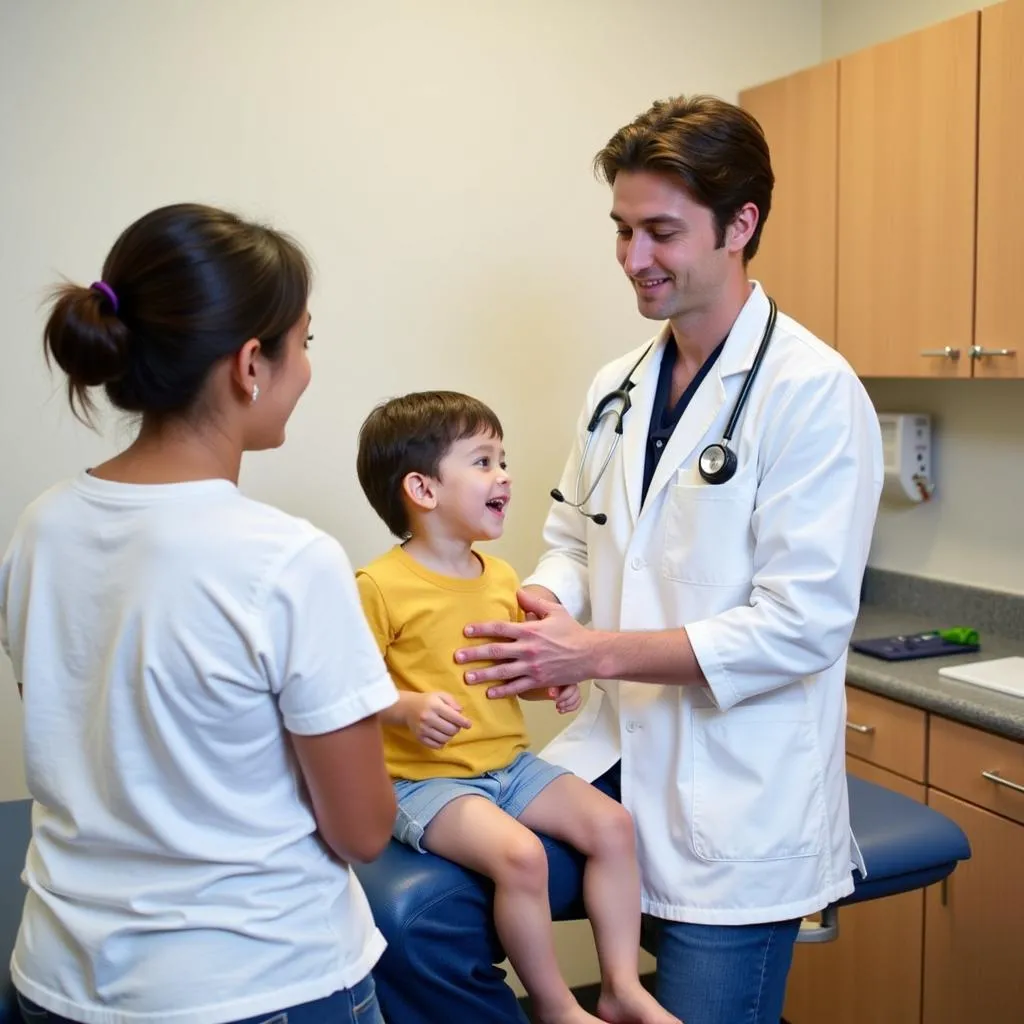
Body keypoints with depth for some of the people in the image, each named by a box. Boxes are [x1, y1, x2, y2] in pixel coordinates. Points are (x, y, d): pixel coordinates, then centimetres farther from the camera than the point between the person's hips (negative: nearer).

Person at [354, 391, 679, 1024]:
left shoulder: (502, 577, 8)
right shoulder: (381, 585, -15)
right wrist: (408, 708, -30)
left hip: (508, 763, 8)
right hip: (424, 777, -7)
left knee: (612, 824, -5)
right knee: (521, 854, -27)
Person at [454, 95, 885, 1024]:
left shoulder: (812, 391, -13)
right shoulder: (618, 387, 9)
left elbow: (803, 624, -18)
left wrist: (597, 652, -20)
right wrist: (546, 607, -5)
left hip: (735, 808, -5)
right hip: (617, 758, 6)